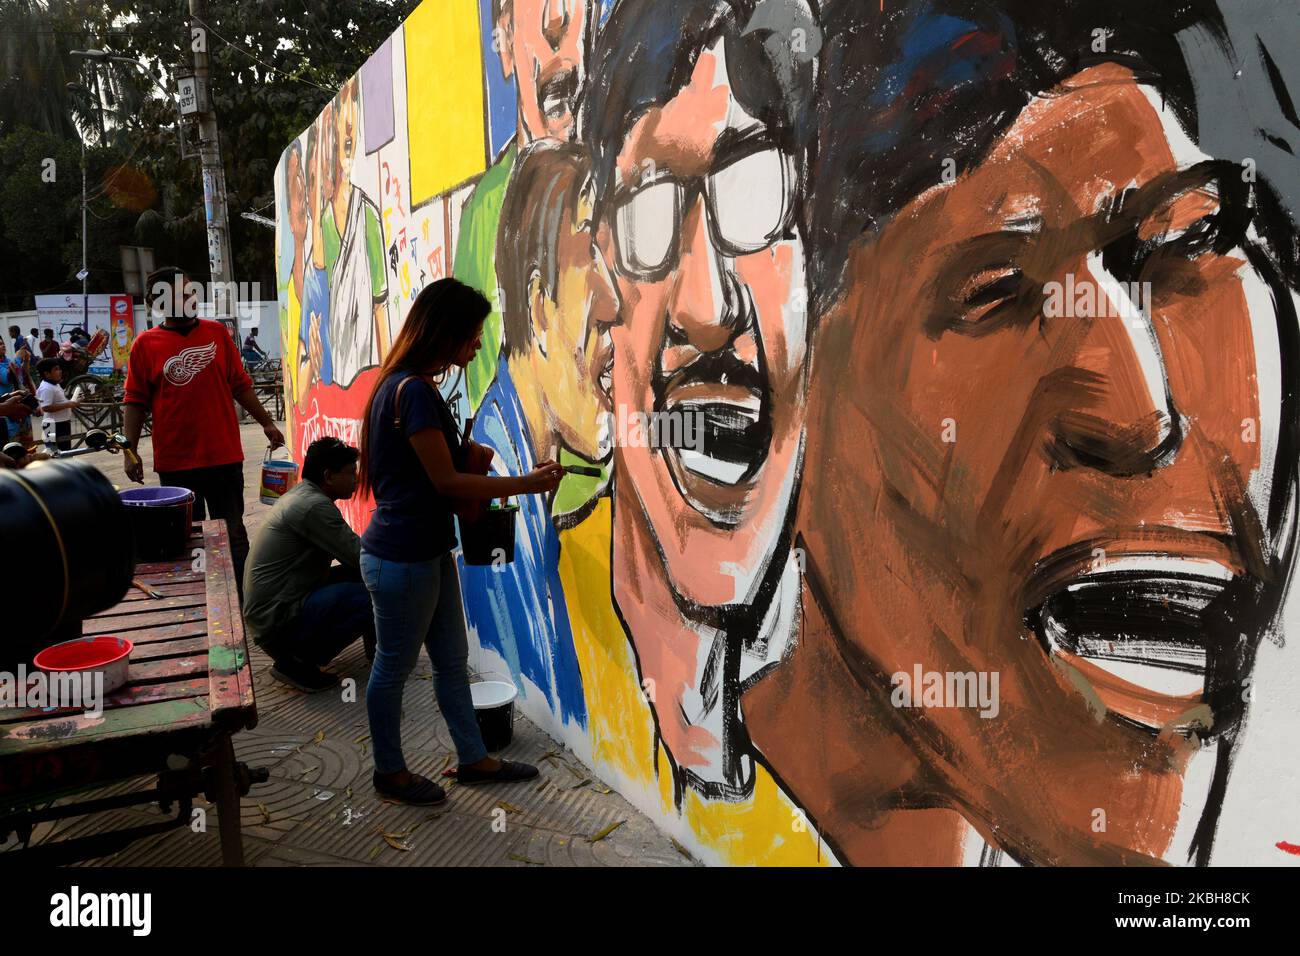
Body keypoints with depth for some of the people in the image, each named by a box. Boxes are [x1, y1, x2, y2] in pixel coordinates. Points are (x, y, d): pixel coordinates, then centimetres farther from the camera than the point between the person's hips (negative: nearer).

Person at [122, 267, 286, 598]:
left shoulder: (217, 332, 5)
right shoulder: (146, 344, 1)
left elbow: (240, 385, 11)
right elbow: (136, 402, 1)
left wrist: (266, 422, 9)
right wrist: (130, 450, -6)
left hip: (224, 456, 1)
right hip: (175, 462, -1)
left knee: (233, 537, 7)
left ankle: (239, 602, 16)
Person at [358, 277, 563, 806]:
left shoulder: (412, 386, 9)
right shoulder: (413, 391, -22)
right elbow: (446, 481, -21)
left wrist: (464, 450, 1)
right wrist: (527, 483, -16)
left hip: (428, 551, 10)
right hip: (400, 558, -10)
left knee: (452, 658, 18)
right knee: (395, 665, 9)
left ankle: (473, 758, 32)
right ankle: (389, 772, 28)